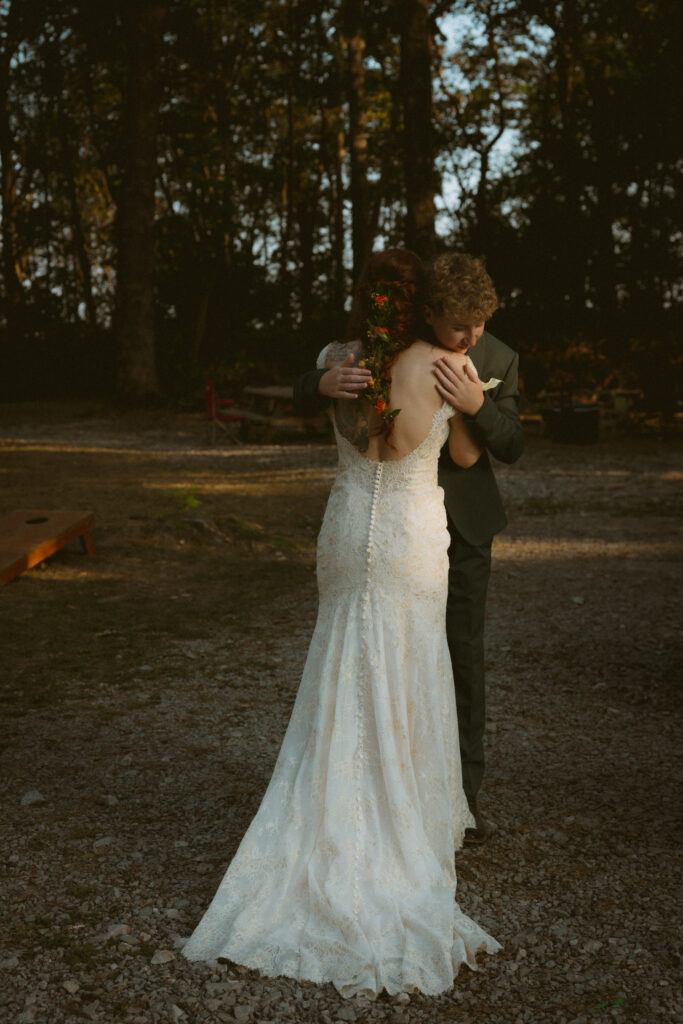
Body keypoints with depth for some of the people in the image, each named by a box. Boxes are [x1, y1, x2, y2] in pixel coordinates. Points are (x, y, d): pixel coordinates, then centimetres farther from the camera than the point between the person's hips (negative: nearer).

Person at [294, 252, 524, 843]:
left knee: (463, 657, 4)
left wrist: (477, 406, -30)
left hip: (464, 527, 0)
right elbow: (302, 401, -8)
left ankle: (464, 789, 18)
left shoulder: (498, 360, -8)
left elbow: (512, 446, -9)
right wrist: (325, 384, -33)